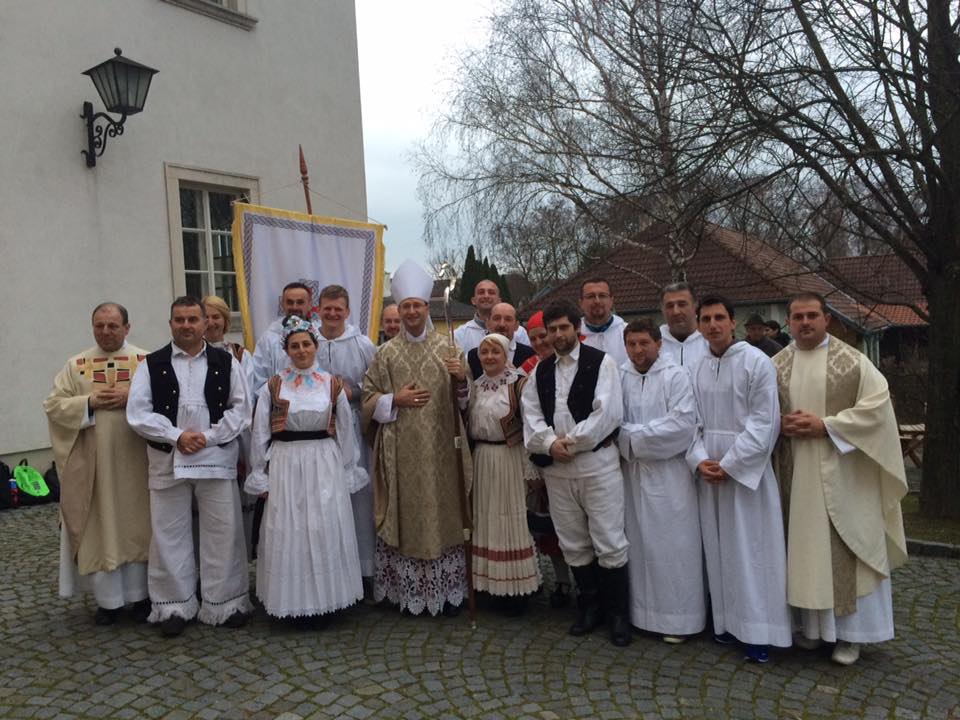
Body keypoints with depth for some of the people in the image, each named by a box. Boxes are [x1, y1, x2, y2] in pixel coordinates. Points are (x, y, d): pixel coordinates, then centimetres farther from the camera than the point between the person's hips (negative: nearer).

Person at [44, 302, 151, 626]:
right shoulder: (76, 365, 6)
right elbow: (53, 405, 2)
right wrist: (89, 403, -12)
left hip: (135, 460, -1)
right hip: (93, 463, 1)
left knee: (137, 525, 7)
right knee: (100, 528, 6)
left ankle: (140, 594, 20)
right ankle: (108, 598, 19)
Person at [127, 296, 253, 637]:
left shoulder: (226, 363, 5)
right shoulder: (152, 364, 4)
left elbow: (240, 409, 2)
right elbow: (137, 413, -2)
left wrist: (209, 437, -9)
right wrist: (176, 436, -12)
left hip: (217, 458, 0)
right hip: (167, 460, 0)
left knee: (223, 531, 5)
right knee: (169, 534, 7)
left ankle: (224, 603, 19)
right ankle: (175, 605, 22)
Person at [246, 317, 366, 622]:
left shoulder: (333, 385, 2)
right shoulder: (273, 386, 0)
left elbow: (345, 431, 6)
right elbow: (260, 434, 3)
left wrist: (347, 473, 6)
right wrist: (261, 476, 2)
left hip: (325, 464, 0)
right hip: (285, 464, 0)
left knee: (325, 531, 4)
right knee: (286, 533, 4)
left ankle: (322, 600, 20)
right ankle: (291, 599, 21)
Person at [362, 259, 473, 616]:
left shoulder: (448, 348, 6)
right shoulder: (385, 353, 4)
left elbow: (466, 400, 8)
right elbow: (368, 399, 6)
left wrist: (462, 379, -13)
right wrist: (395, 400, -10)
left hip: (440, 448, 1)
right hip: (401, 451, 0)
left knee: (443, 511, 4)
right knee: (405, 513, 4)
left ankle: (447, 589, 17)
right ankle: (407, 590, 17)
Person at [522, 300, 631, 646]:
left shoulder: (601, 362, -4)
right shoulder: (541, 370, 12)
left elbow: (608, 413, -13)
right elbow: (531, 415, 6)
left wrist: (572, 441, -13)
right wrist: (550, 443, -11)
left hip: (598, 463, -5)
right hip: (556, 466, 5)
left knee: (609, 542, 0)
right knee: (573, 543, 13)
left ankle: (617, 612, 16)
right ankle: (589, 605, 29)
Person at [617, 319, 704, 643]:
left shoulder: (676, 376, -6)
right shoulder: (620, 377, 7)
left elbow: (683, 423, -15)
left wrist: (633, 434, -13)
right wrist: (626, 439, -12)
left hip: (669, 473, -4)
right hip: (633, 470, 4)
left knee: (672, 543, 2)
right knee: (639, 542, 10)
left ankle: (678, 618, 15)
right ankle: (642, 611, 23)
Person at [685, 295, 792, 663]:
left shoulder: (757, 362, -8)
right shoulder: (696, 368, 8)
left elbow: (765, 421, -12)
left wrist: (729, 464, -14)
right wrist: (699, 460, -7)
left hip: (746, 470, -5)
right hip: (709, 471, 5)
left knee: (751, 548, 0)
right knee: (717, 547, 10)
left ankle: (757, 632, 9)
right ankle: (726, 620, 22)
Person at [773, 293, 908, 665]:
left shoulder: (852, 360, -5)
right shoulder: (776, 365, 6)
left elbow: (877, 403, -11)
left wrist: (825, 425, -17)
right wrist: (782, 424, -10)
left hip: (842, 472, -3)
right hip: (797, 473, 3)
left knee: (846, 547, 3)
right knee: (805, 544, 9)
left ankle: (850, 631, 15)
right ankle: (812, 623, 22)